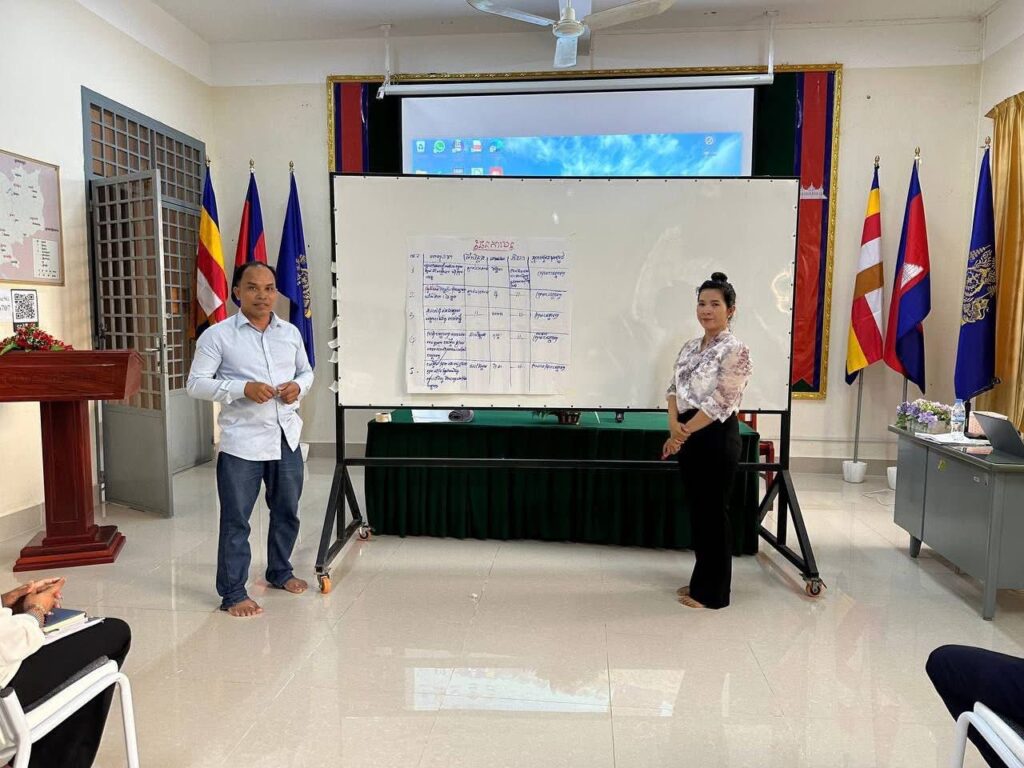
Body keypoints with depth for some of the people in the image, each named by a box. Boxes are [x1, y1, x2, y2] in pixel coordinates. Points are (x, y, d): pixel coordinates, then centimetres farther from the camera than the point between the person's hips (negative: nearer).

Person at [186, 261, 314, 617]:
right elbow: (195, 384, -9)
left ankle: (279, 571, 38)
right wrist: (243, 389, -21)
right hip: (242, 441, -5)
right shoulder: (217, 335, -7)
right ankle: (232, 593, 17)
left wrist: (298, 386, -6)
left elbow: (307, 371, 18)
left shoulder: (291, 332, 7)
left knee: (287, 511, 18)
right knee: (236, 520, 3)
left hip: (287, 437, 5)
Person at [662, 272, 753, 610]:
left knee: (713, 512, 2)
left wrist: (683, 433, -15)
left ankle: (712, 591, 16)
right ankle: (701, 581, 29)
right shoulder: (690, 347, 10)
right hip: (688, 436, 8)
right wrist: (674, 426, -11)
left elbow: (720, 402, -18)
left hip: (717, 438, -7)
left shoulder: (736, 350, -13)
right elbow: (674, 388, 7)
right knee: (697, 509, 15)